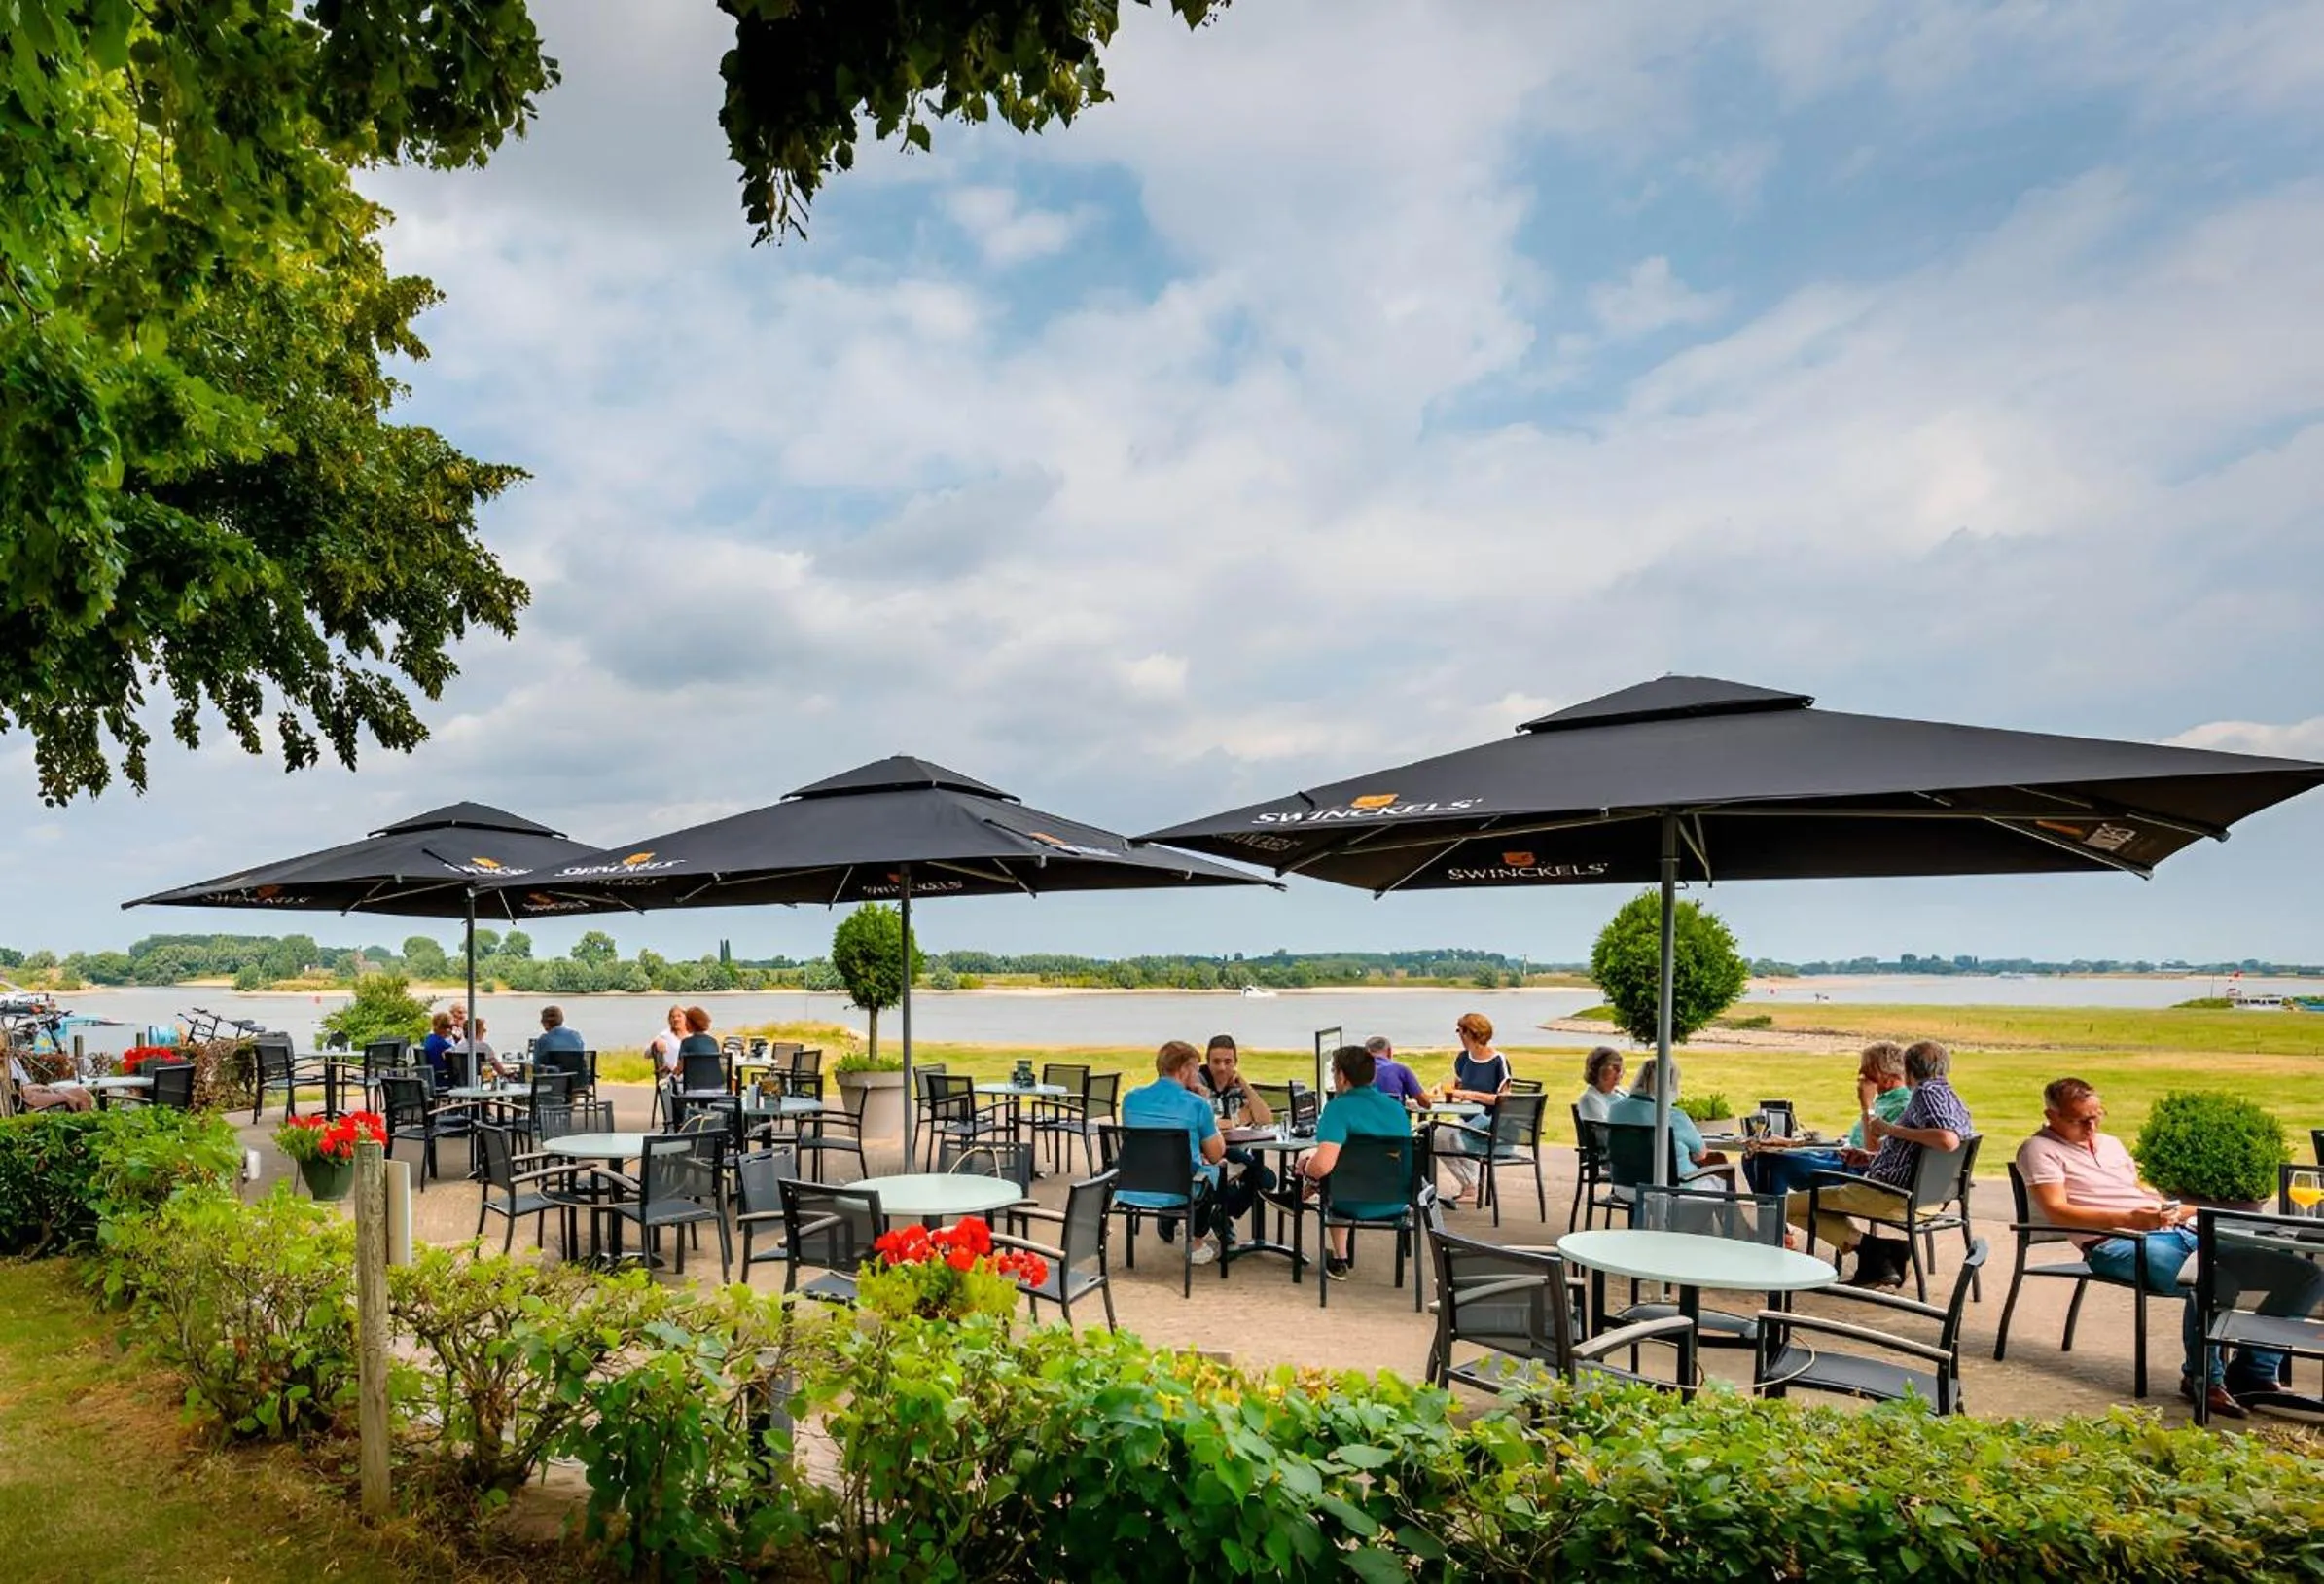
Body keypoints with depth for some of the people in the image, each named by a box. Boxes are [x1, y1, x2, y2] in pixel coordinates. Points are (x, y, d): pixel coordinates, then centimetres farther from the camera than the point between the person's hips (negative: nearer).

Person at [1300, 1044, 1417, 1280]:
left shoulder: (1338, 1107, -20)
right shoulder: (1396, 1106, 1)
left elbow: (1322, 1165, -34)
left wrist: (1306, 1169, -8)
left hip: (1356, 1205, -6)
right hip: (1396, 1203, 6)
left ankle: (1339, 1260, 31)